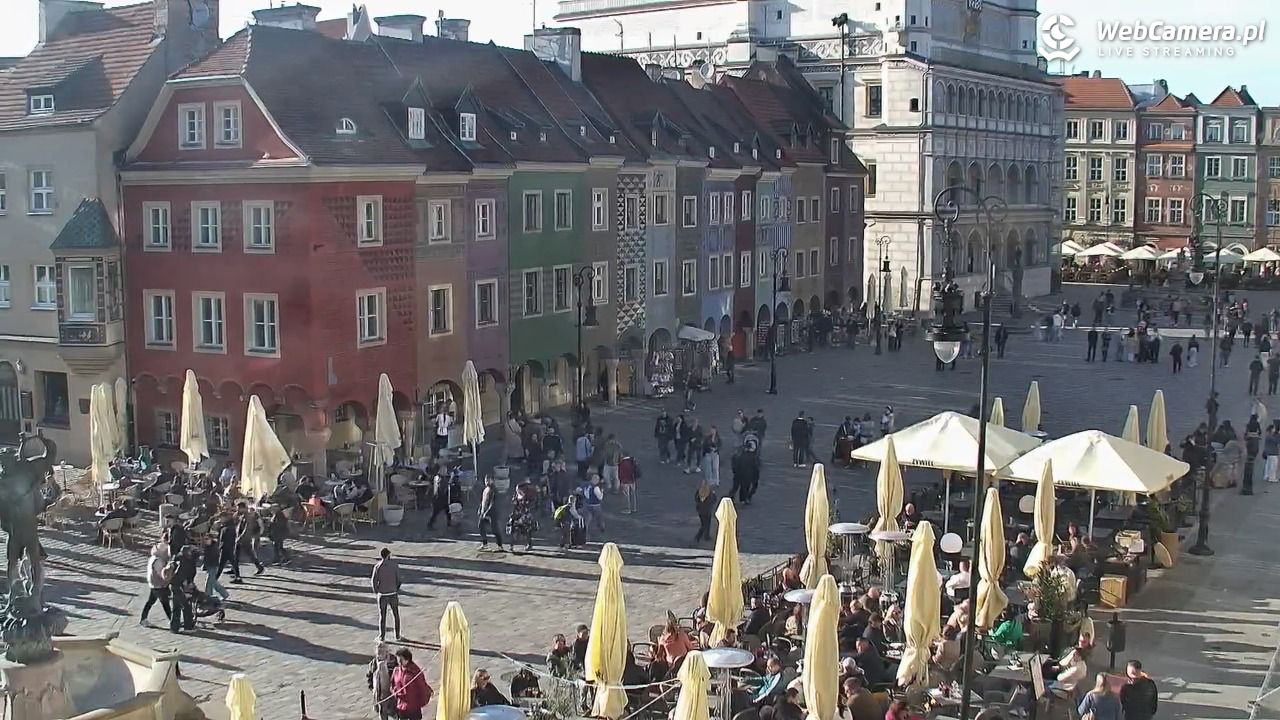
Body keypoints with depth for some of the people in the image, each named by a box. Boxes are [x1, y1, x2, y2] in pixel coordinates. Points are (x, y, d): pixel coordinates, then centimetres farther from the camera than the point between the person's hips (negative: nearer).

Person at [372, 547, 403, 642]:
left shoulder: (377, 566, -8)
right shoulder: (395, 565, -6)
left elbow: (373, 581, -7)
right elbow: (398, 580, -3)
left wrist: (376, 592, 9)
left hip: (382, 595, -1)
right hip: (393, 593, 1)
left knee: (382, 616, 10)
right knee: (396, 615, 13)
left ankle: (382, 636, 12)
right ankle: (397, 635, 16)